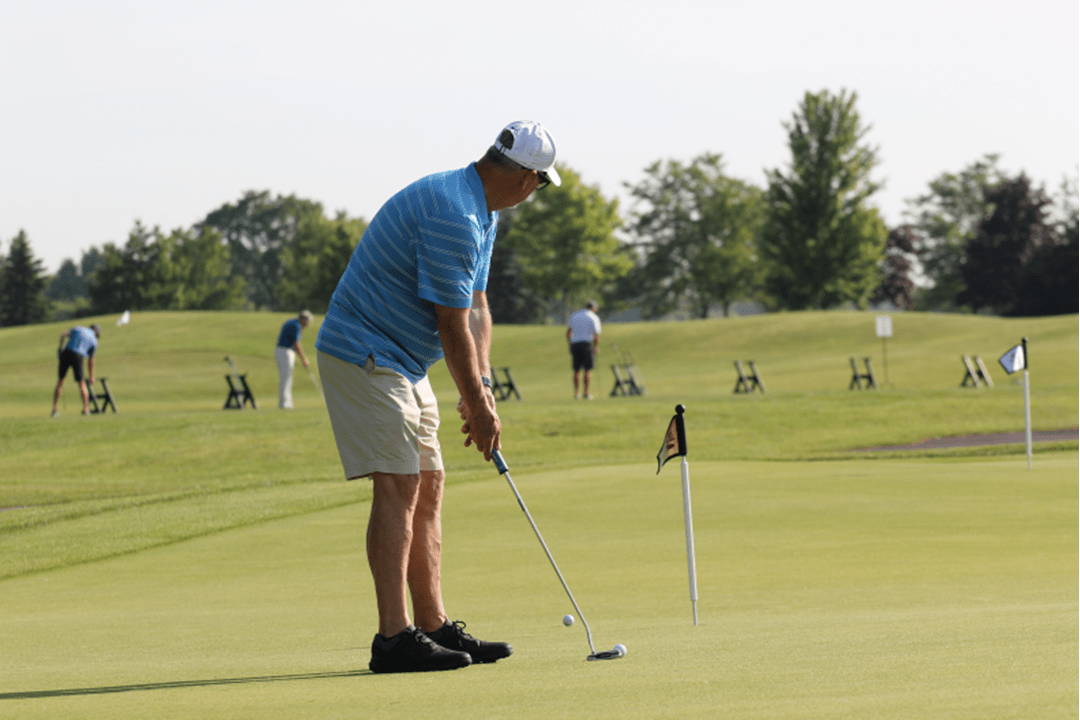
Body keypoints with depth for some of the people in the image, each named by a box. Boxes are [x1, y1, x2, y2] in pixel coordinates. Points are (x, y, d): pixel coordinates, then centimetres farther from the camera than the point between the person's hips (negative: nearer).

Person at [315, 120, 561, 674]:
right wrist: (478, 407, -11)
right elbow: (453, 328, -21)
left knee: (427, 489, 9)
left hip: (403, 363, 11)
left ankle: (435, 626, 12)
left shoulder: (481, 213, 11)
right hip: (363, 357, -11)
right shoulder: (451, 216, -24)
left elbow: (476, 308, 13)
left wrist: (482, 389, 1)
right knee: (398, 487, -14)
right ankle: (393, 639, -16)